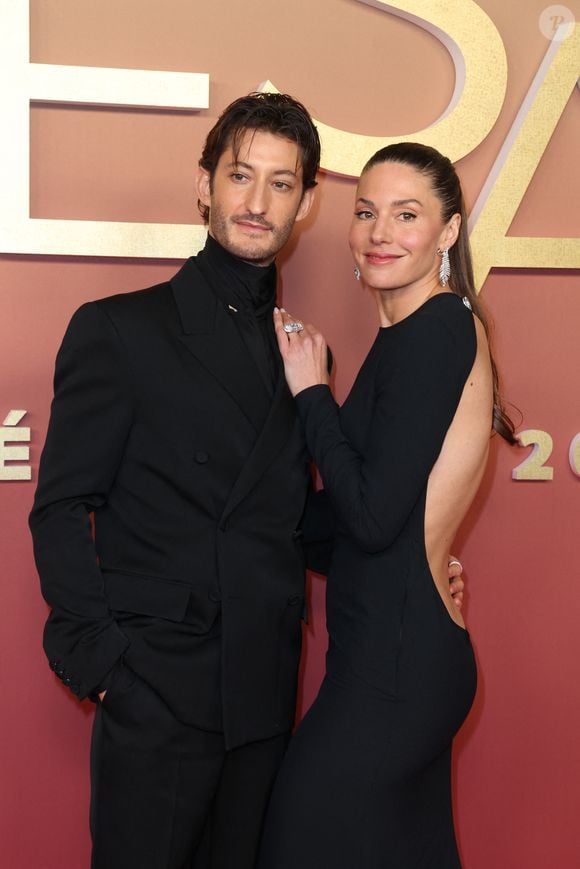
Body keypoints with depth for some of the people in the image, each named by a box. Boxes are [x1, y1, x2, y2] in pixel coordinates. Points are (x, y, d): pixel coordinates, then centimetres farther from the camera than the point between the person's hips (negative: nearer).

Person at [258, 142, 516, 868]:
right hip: (417, 650, 10)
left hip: (395, 664, -10)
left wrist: (310, 391, -11)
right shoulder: (435, 329, 12)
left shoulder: (433, 330, -17)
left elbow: (373, 515, -21)